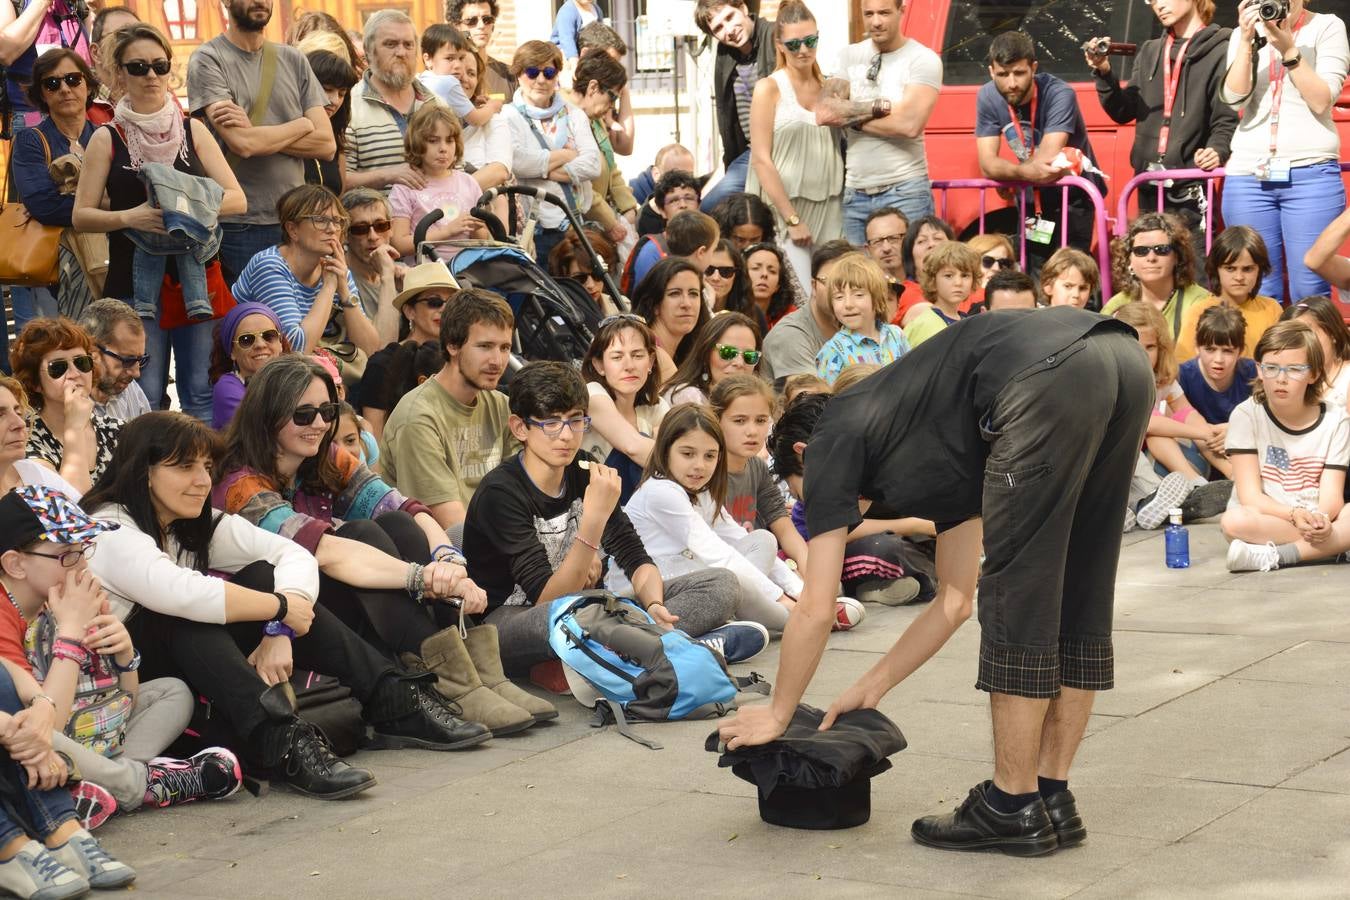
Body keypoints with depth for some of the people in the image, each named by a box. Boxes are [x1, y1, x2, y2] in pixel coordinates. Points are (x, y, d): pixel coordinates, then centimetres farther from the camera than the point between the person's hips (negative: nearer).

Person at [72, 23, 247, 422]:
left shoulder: (193, 130, 7)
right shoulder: (107, 139, 3)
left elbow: (237, 199, 3)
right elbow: (81, 216, 1)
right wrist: (129, 217, -18)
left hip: (197, 278, 1)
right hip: (134, 281, -1)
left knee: (200, 393, 1)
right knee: (145, 398, -3)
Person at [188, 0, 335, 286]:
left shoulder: (293, 60, 12)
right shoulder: (207, 59, -2)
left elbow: (327, 144, 3)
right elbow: (242, 143, -16)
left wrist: (254, 131, -9)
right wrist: (303, 125, 0)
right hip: (240, 227, -4)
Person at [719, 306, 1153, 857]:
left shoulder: (833, 443, 19)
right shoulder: (938, 461, 37)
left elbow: (815, 611, 18)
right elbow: (955, 601, 41)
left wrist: (778, 715, 30)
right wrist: (873, 686, 46)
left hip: (1054, 377, -8)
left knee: (1016, 601, 5)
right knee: (1078, 601, 18)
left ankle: (1014, 808, 13)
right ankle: (1053, 798, 24)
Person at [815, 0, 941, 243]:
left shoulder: (923, 60, -5)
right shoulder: (850, 56, 9)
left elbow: (910, 125, -18)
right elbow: (823, 113, -4)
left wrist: (851, 118, -7)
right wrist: (879, 107, -13)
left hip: (905, 193, -5)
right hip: (855, 193, 5)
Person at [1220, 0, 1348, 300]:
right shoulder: (1243, 34, 12)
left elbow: (1322, 101, -7)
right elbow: (1234, 98, -1)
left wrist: (1288, 48, -13)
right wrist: (1247, 41, -10)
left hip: (1311, 174, -2)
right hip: (1248, 175, 3)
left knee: (1310, 294, -7)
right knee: (1257, 294, 1)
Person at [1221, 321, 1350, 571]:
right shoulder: (1247, 415, -4)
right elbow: (1250, 496, -11)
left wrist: (1320, 519, -32)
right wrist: (1294, 514, -30)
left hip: (1317, 519, 2)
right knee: (1233, 521, -37)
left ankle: (1271, 556, -30)